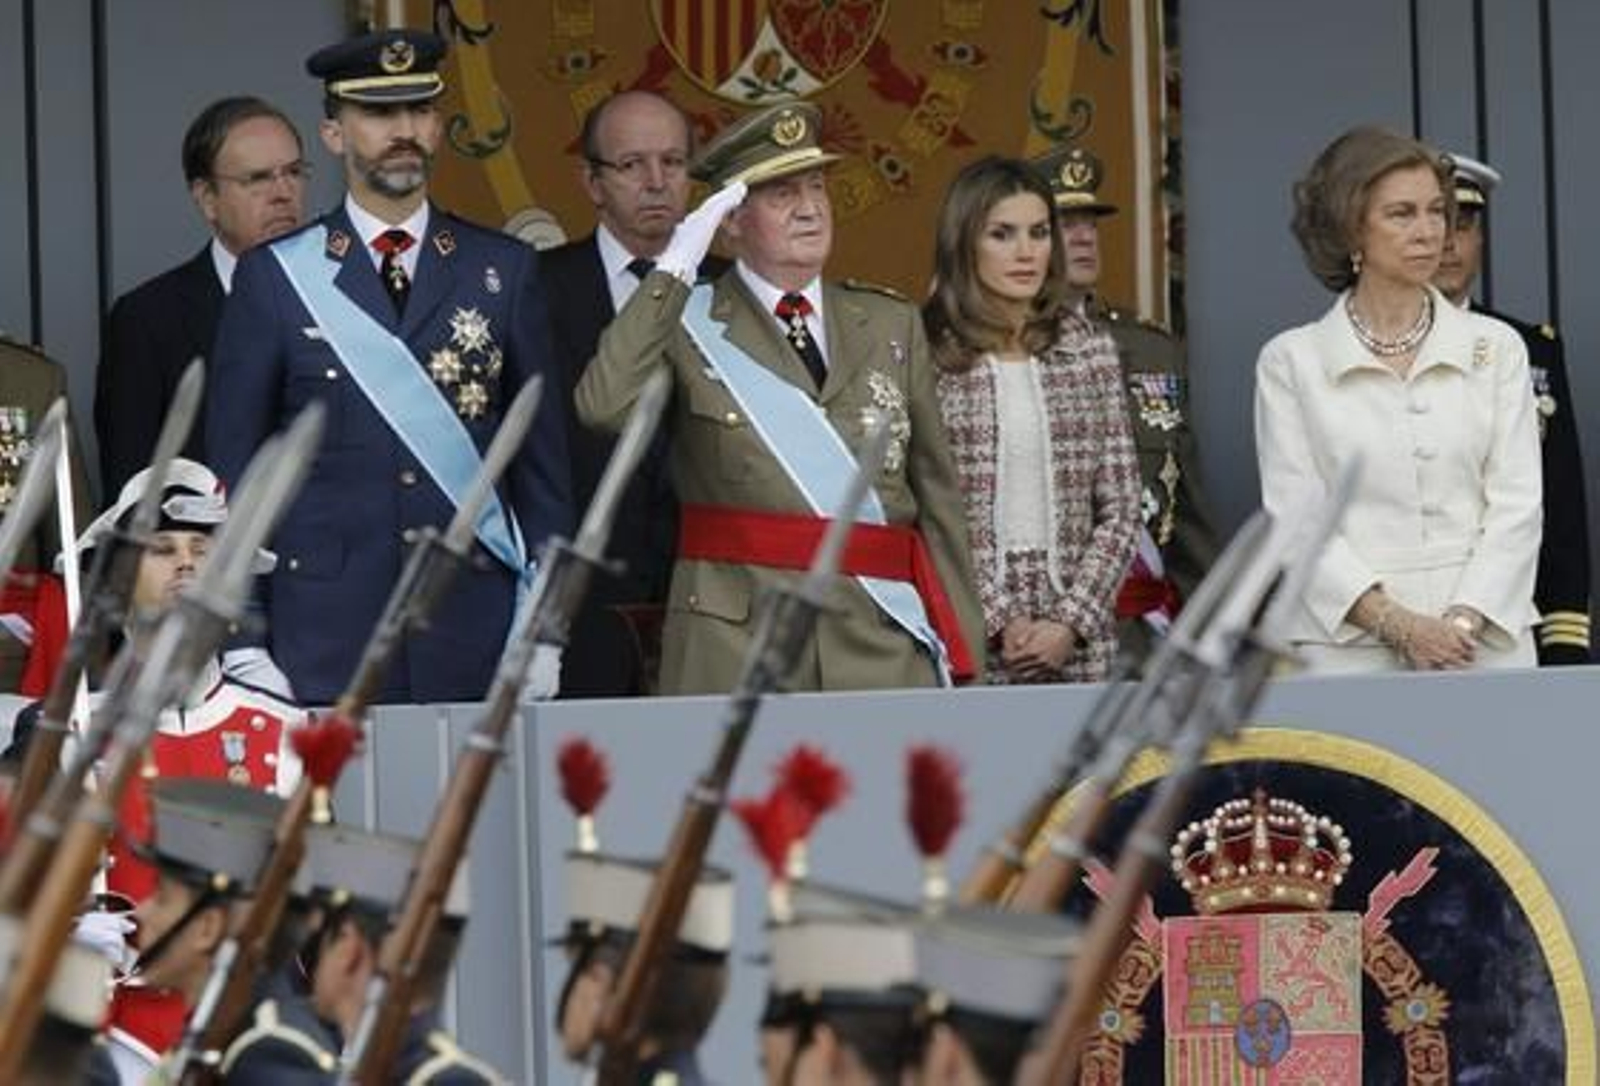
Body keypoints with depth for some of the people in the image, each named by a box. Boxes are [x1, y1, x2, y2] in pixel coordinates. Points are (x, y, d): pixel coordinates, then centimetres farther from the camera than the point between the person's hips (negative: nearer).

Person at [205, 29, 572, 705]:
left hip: (474, 634, 1)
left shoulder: (504, 271, 9)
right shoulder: (273, 277, 4)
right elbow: (233, 472, 6)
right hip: (325, 644, -1)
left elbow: (542, 456, 10)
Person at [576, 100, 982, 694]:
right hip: (735, 645, -3)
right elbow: (604, 406, -16)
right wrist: (673, 271, -10)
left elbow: (936, 495, 14)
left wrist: (958, 647, 9)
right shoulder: (687, 324, 4)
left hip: (883, 645, 3)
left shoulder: (892, 326, 15)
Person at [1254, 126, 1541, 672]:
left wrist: (1463, 622, -10)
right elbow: (1296, 520, -2)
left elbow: (1517, 504, 4)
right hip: (1348, 644, -1)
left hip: (1487, 642, 1)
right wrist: (1397, 625, -13)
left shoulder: (1496, 348, 10)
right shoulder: (1291, 361, 5)